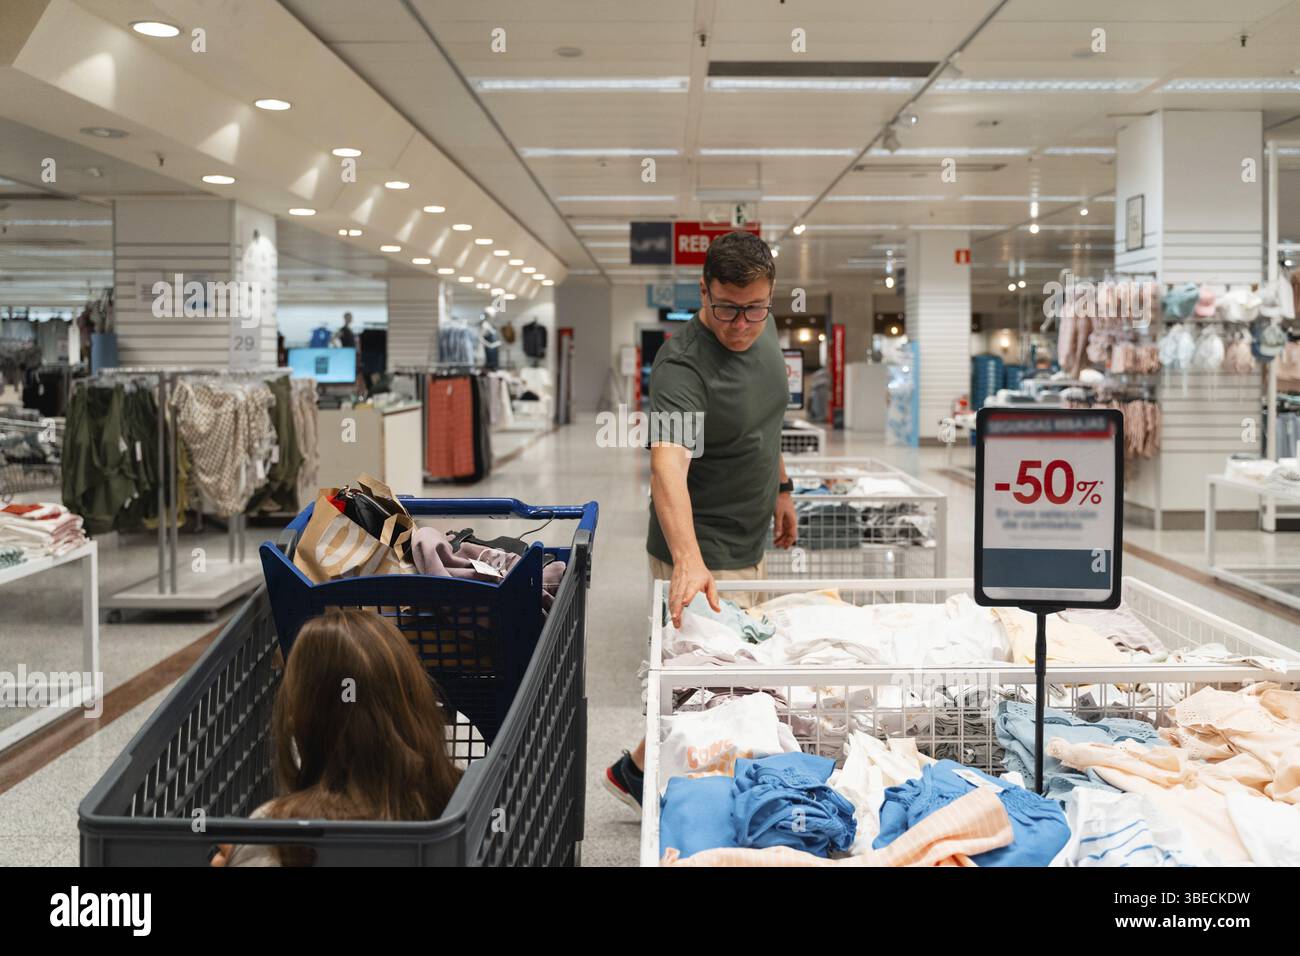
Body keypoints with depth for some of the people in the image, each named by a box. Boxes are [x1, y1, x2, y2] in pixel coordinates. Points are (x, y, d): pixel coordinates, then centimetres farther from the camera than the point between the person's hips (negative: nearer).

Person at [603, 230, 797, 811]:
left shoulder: (763, 329, -1)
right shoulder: (682, 367, -29)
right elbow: (668, 463, -44)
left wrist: (780, 486, 21)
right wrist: (688, 562, -57)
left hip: (747, 545, 9)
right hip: (701, 555, -9)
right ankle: (637, 770, 21)